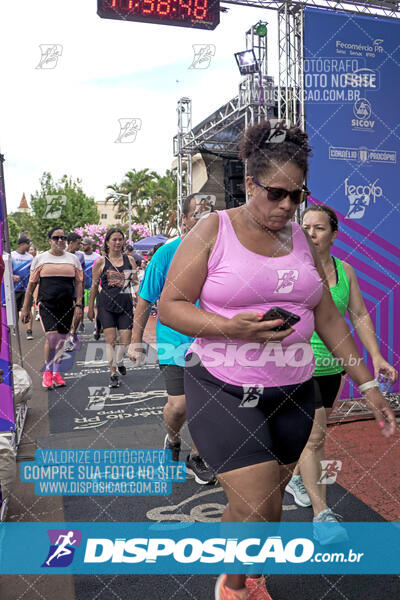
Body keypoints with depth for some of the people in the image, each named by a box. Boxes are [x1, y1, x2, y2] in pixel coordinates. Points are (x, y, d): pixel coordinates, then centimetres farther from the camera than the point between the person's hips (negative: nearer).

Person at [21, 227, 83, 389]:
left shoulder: (73, 259, 10)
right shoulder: (40, 259, 5)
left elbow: (79, 283, 9)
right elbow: (31, 284, 6)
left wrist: (79, 305, 0)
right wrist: (25, 307, 4)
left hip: (67, 304, 3)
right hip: (46, 304, -2)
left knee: (61, 339, 7)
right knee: (52, 337, -14)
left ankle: (56, 372, 21)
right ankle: (47, 372, 4)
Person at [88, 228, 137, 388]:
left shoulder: (130, 260, 8)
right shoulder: (101, 263, 2)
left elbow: (135, 282, 14)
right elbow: (94, 286, 6)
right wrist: (90, 308, 7)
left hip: (125, 304, 2)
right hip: (106, 304, -2)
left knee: (125, 339, 1)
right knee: (110, 338, -5)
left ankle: (119, 361, 32)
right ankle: (113, 373, 6)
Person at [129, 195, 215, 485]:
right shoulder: (167, 253, -8)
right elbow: (145, 300, -1)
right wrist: (136, 340, 1)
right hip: (175, 340, -3)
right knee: (179, 404, -8)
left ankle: (196, 458, 31)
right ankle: (172, 440, 28)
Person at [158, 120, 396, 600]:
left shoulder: (301, 238, 8)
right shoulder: (213, 231, -6)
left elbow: (327, 316, 12)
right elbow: (170, 306, -8)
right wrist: (230, 328, -24)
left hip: (293, 391, 5)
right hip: (224, 389, -4)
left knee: (263, 505, 15)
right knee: (257, 512, -7)